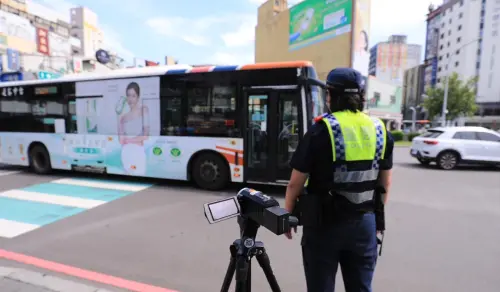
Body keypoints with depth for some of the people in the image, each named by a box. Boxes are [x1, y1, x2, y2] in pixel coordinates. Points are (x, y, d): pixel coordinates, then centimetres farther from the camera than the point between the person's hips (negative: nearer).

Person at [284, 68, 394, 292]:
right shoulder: (381, 131, 0)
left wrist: (288, 216, 3)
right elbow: (385, 183, 9)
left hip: (324, 223, -4)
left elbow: (295, 184, -12)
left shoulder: (321, 130, -15)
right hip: (364, 223, 5)